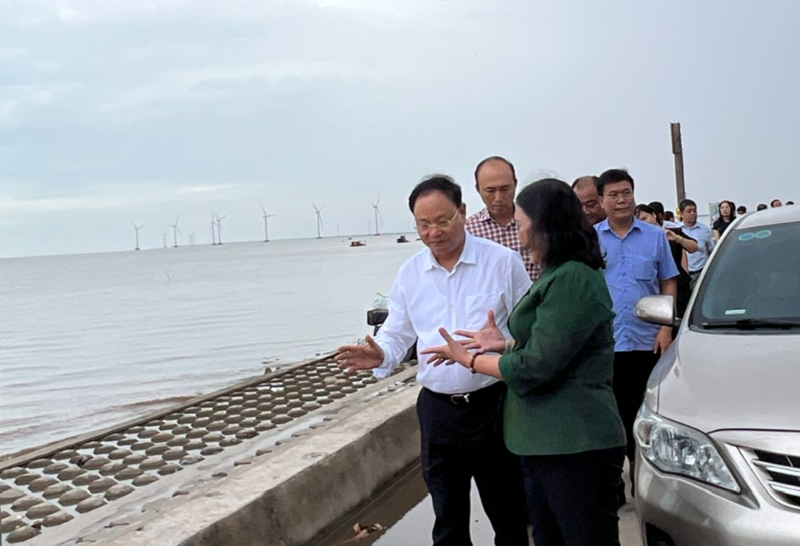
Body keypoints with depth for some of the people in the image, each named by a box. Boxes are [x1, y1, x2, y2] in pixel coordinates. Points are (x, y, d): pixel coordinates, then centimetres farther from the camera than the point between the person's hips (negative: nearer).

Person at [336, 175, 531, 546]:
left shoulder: (502, 261, -5)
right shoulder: (410, 273, 6)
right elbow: (397, 333, 10)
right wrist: (380, 355, -12)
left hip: (492, 404, -3)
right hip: (437, 408, 3)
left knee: (508, 515, 10)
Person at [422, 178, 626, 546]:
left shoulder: (572, 280, -19)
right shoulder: (561, 275, 14)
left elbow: (535, 368, -20)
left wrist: (468, 359, -7)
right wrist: (507, 343, 10)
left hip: (575, 446, -11)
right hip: (544, 442, 11)